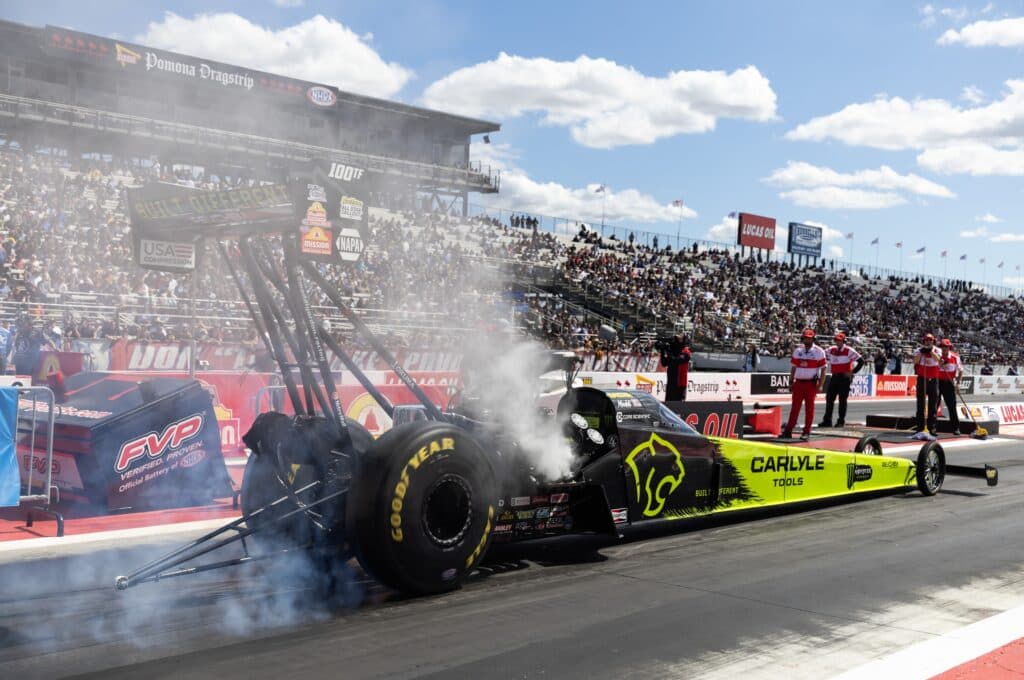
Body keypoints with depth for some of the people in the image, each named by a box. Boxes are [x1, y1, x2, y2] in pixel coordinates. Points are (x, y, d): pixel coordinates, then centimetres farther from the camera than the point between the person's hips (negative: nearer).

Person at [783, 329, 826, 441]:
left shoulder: (819, 352, -3)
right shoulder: (797, 351, 10)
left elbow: (823, 369, -4)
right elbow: (793, 367, 14)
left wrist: (820, 385, -10)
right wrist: (791, 382, 9)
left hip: (811, 383, -3)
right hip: (798, 382, 4)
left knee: (809, 408, 1)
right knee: (795, 407, 4)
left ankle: (806, 432, 6)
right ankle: (788, 430, 5)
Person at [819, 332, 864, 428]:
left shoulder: (849, 351, -10)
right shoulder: (831, 350, 5)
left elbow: (861, 361, -11)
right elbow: (824, 356, 23)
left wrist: (852, 371, -11)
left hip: (845, 377, -5)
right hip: (834, 377, 6)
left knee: (842, 400, 0)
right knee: (829, 398, 3)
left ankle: (841, 421, 7)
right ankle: (827, 421, 8)